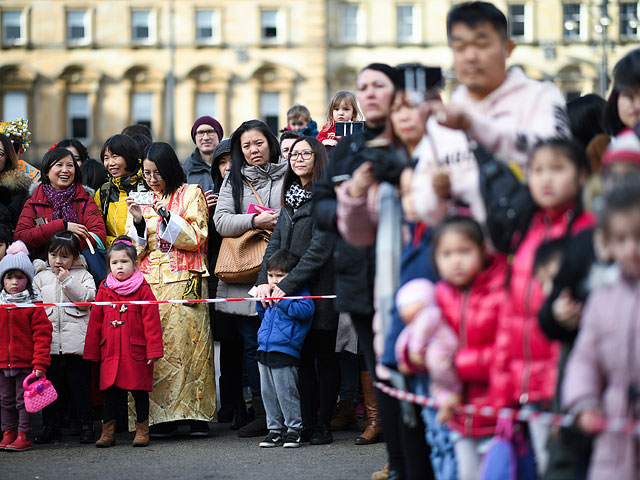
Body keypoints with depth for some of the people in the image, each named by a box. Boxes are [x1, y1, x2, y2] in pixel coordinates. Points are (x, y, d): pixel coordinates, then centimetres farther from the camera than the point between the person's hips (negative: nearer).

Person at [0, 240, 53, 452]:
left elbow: (42, 335, -9)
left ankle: (24, 436, 6)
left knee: (24, 400, 0)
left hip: (26, 363, -4)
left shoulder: (34, 306, -7)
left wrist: (40, 363, -13)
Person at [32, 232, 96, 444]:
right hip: (49, 342, 2)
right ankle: (50, 426, 13)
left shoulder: (82, 275, 7)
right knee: (51, 385, 6)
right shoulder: (40, 277, 13)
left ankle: (86, 426, 8)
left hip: (77, 341, -2)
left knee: (80, 385, 0)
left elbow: (88, 298, -7)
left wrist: (68, 281, -12)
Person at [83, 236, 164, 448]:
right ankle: (108, 432, 13)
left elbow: (152, 321, -5)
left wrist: (153, 350, -10)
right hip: (110, 353, 3)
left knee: (140, 391, 5)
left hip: (136, 352, -3)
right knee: (110, 392, 6)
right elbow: (95, 322, 10)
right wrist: (91, 352, 8)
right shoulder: (104, 290, 7)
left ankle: (142, 431, 16)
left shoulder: (143, 289, -3)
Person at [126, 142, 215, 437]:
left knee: (186, 341, -12)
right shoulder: (141, 200, 19)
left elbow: (197, 238, -1)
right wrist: (138, 221, -5)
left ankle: (196, 415, -10)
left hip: (183, 280, -3)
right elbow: (136, 248, 14)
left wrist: (167, 217, -11)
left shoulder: (190, 194, 8)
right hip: (149, 282, 3)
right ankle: (161, 416, -6)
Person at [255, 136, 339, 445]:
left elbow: (319, 248, -15)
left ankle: (323, 425, 7)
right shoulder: (291, 197, 15)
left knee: (324, 355, 1)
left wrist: (287, 285, -18)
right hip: (291, 292, 6)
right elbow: (276, 242, 11)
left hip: (320, 289, -6)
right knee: (303, 357, 7)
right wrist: (264, 280, -5)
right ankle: (307, 423, 10)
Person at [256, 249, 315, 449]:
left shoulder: (299, 292, -4)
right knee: (268, 393, 10)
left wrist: (283, 301, -22)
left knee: (286, 393, -6)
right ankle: (274, 429, 18)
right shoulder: (269, 293, 18)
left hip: (285, 351, -8)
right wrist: (262, 303, 11)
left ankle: (294, 429, 5)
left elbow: (305, 310, -21)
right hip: (264, 350, 8)